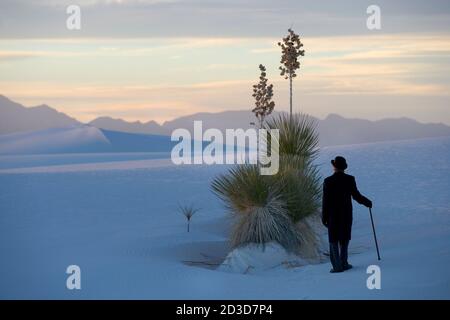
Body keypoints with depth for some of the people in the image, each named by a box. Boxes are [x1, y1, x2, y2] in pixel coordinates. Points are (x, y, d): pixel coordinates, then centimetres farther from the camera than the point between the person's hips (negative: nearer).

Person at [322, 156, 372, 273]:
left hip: (333, 215, -1)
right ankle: (343, 263, 14)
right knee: (344, 239, 14)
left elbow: (325, 201, -8)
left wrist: (324, 217, -1)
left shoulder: (328, 181, -10)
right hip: (347, 214, 2)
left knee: (333, 241, 6)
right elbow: (356, 196, -5)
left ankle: (337, 265, 2)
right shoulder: (350, 179, -7)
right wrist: (367, 202, 14)